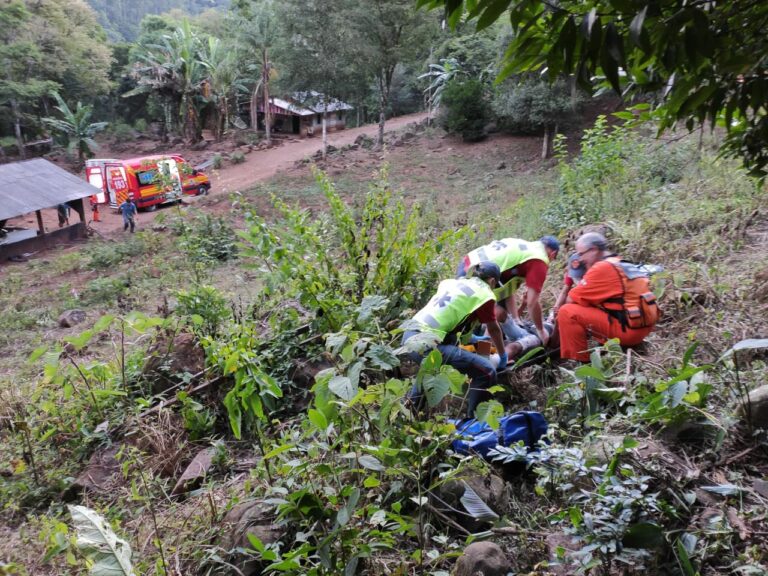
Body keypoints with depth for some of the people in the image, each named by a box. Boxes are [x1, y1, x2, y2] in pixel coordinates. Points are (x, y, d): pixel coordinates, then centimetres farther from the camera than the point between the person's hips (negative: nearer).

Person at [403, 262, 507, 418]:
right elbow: (494, 330, 16)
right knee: (486, 370, -5)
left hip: (409, 337, 9)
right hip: (427, 344, -9)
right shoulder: (485, 295, 3)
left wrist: (469, 336, 57)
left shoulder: (452, 282, 24)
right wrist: (503, 357, 33)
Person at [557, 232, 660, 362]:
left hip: (628, 328, -10)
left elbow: (571, 300, -9)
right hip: (641, 326, 10)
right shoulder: (622, 265, 18)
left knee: (567, 312, -13)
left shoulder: (602, 268, -12)